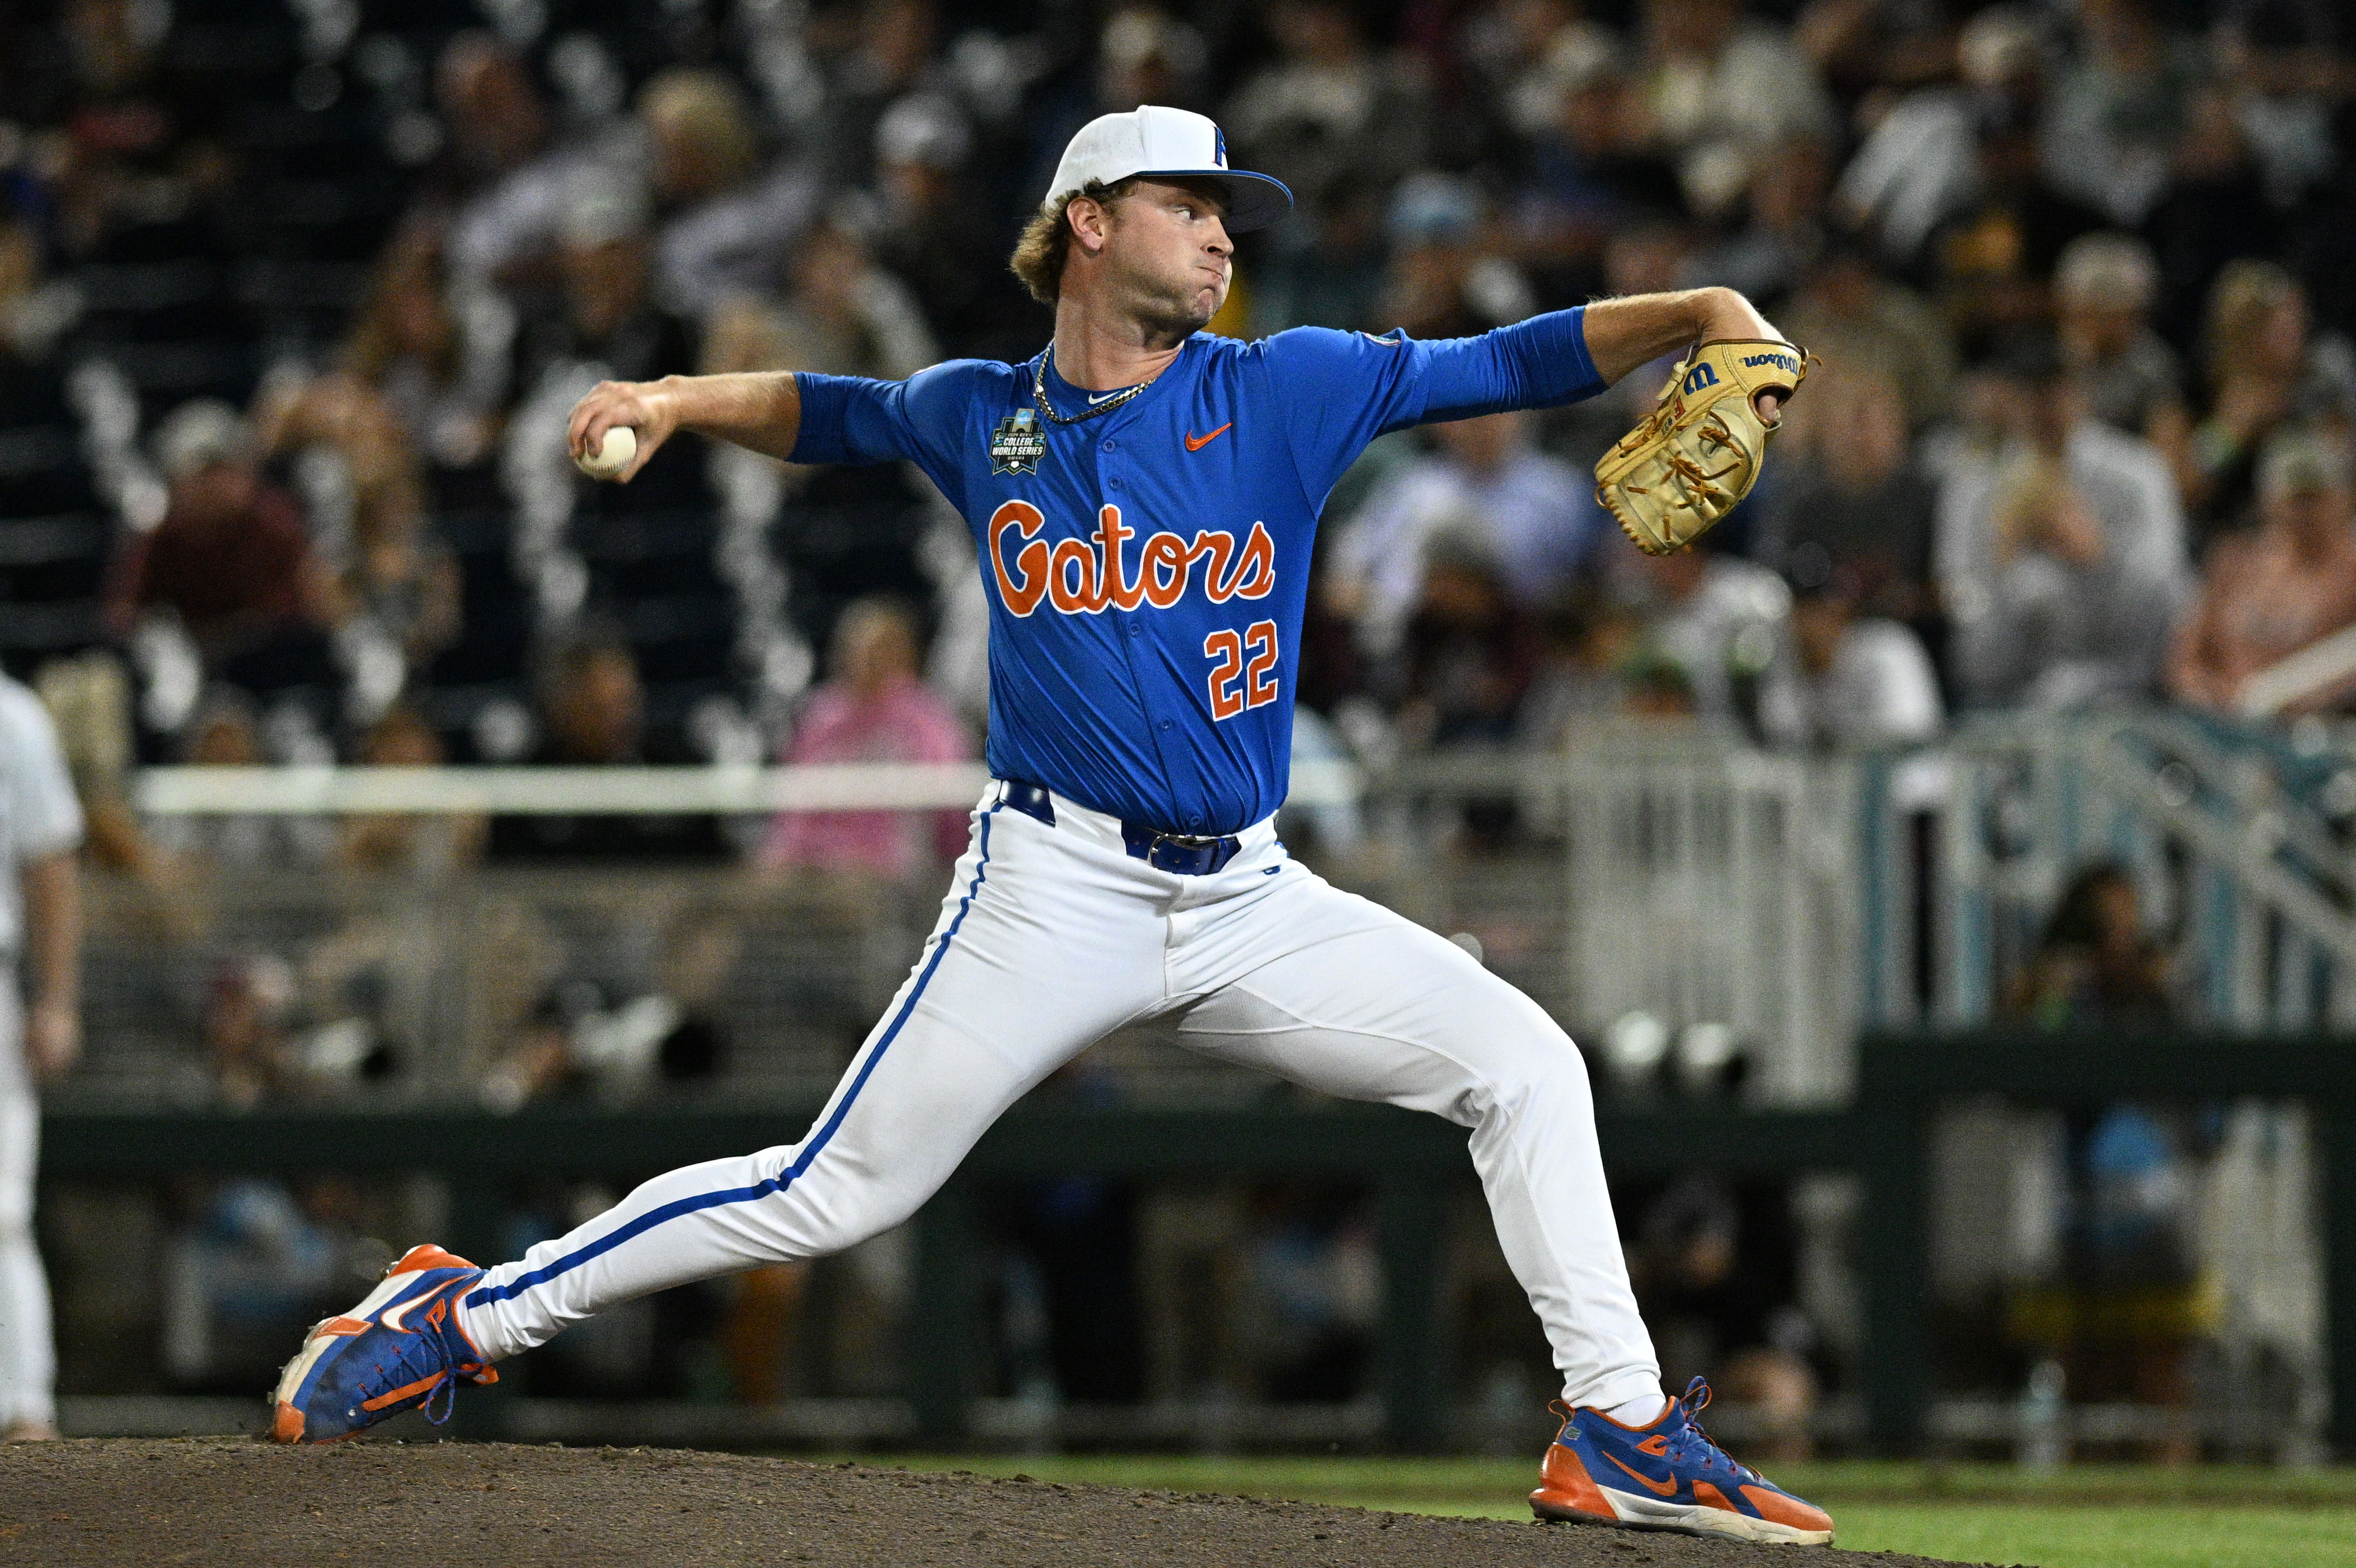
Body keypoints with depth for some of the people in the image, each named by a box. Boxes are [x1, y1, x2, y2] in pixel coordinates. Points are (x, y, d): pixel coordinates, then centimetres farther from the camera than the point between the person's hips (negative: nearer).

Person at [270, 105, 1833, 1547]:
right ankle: (468, 1315, 6)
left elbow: (1509, 363, -5)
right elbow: (831, 412, 25)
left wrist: (1695, 312, -18)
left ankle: (1621, 1430, -5)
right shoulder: (982, 417, 4)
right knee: (837, 1190, -6)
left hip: (1250, 899, 2)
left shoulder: (1286, 390, 2)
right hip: (1058, 889, -2)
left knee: (1522, 1061, -12)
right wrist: (680, 402, 11)